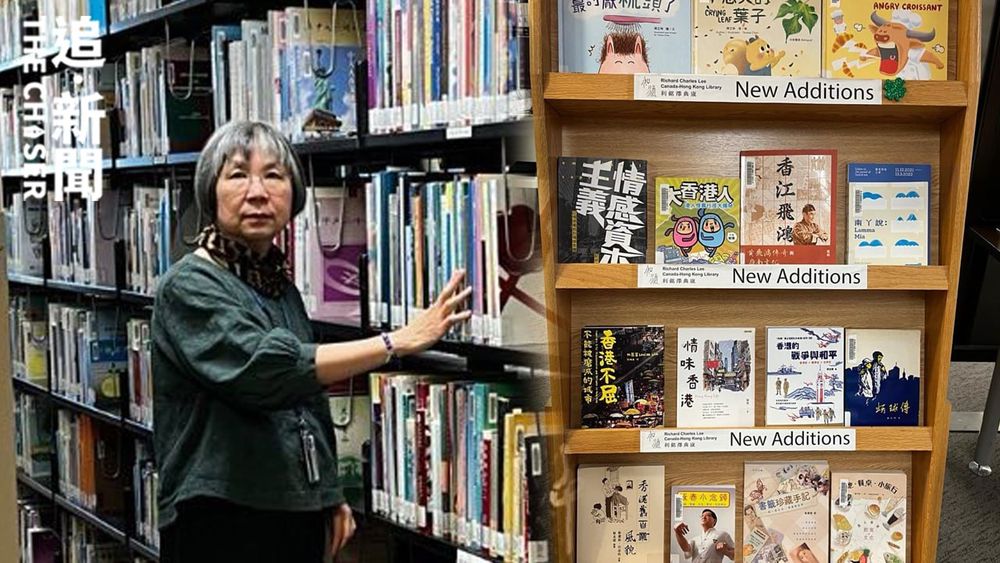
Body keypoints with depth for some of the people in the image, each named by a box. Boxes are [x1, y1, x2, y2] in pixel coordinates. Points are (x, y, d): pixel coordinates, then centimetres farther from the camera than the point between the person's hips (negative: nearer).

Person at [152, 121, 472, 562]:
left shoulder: (279, 284, 10)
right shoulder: (190, 286, -13)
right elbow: (263, 369, -29)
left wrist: (330, 496, 19)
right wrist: (397, 342, -29)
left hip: (298, 514, 7)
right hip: (221, 522, -7)